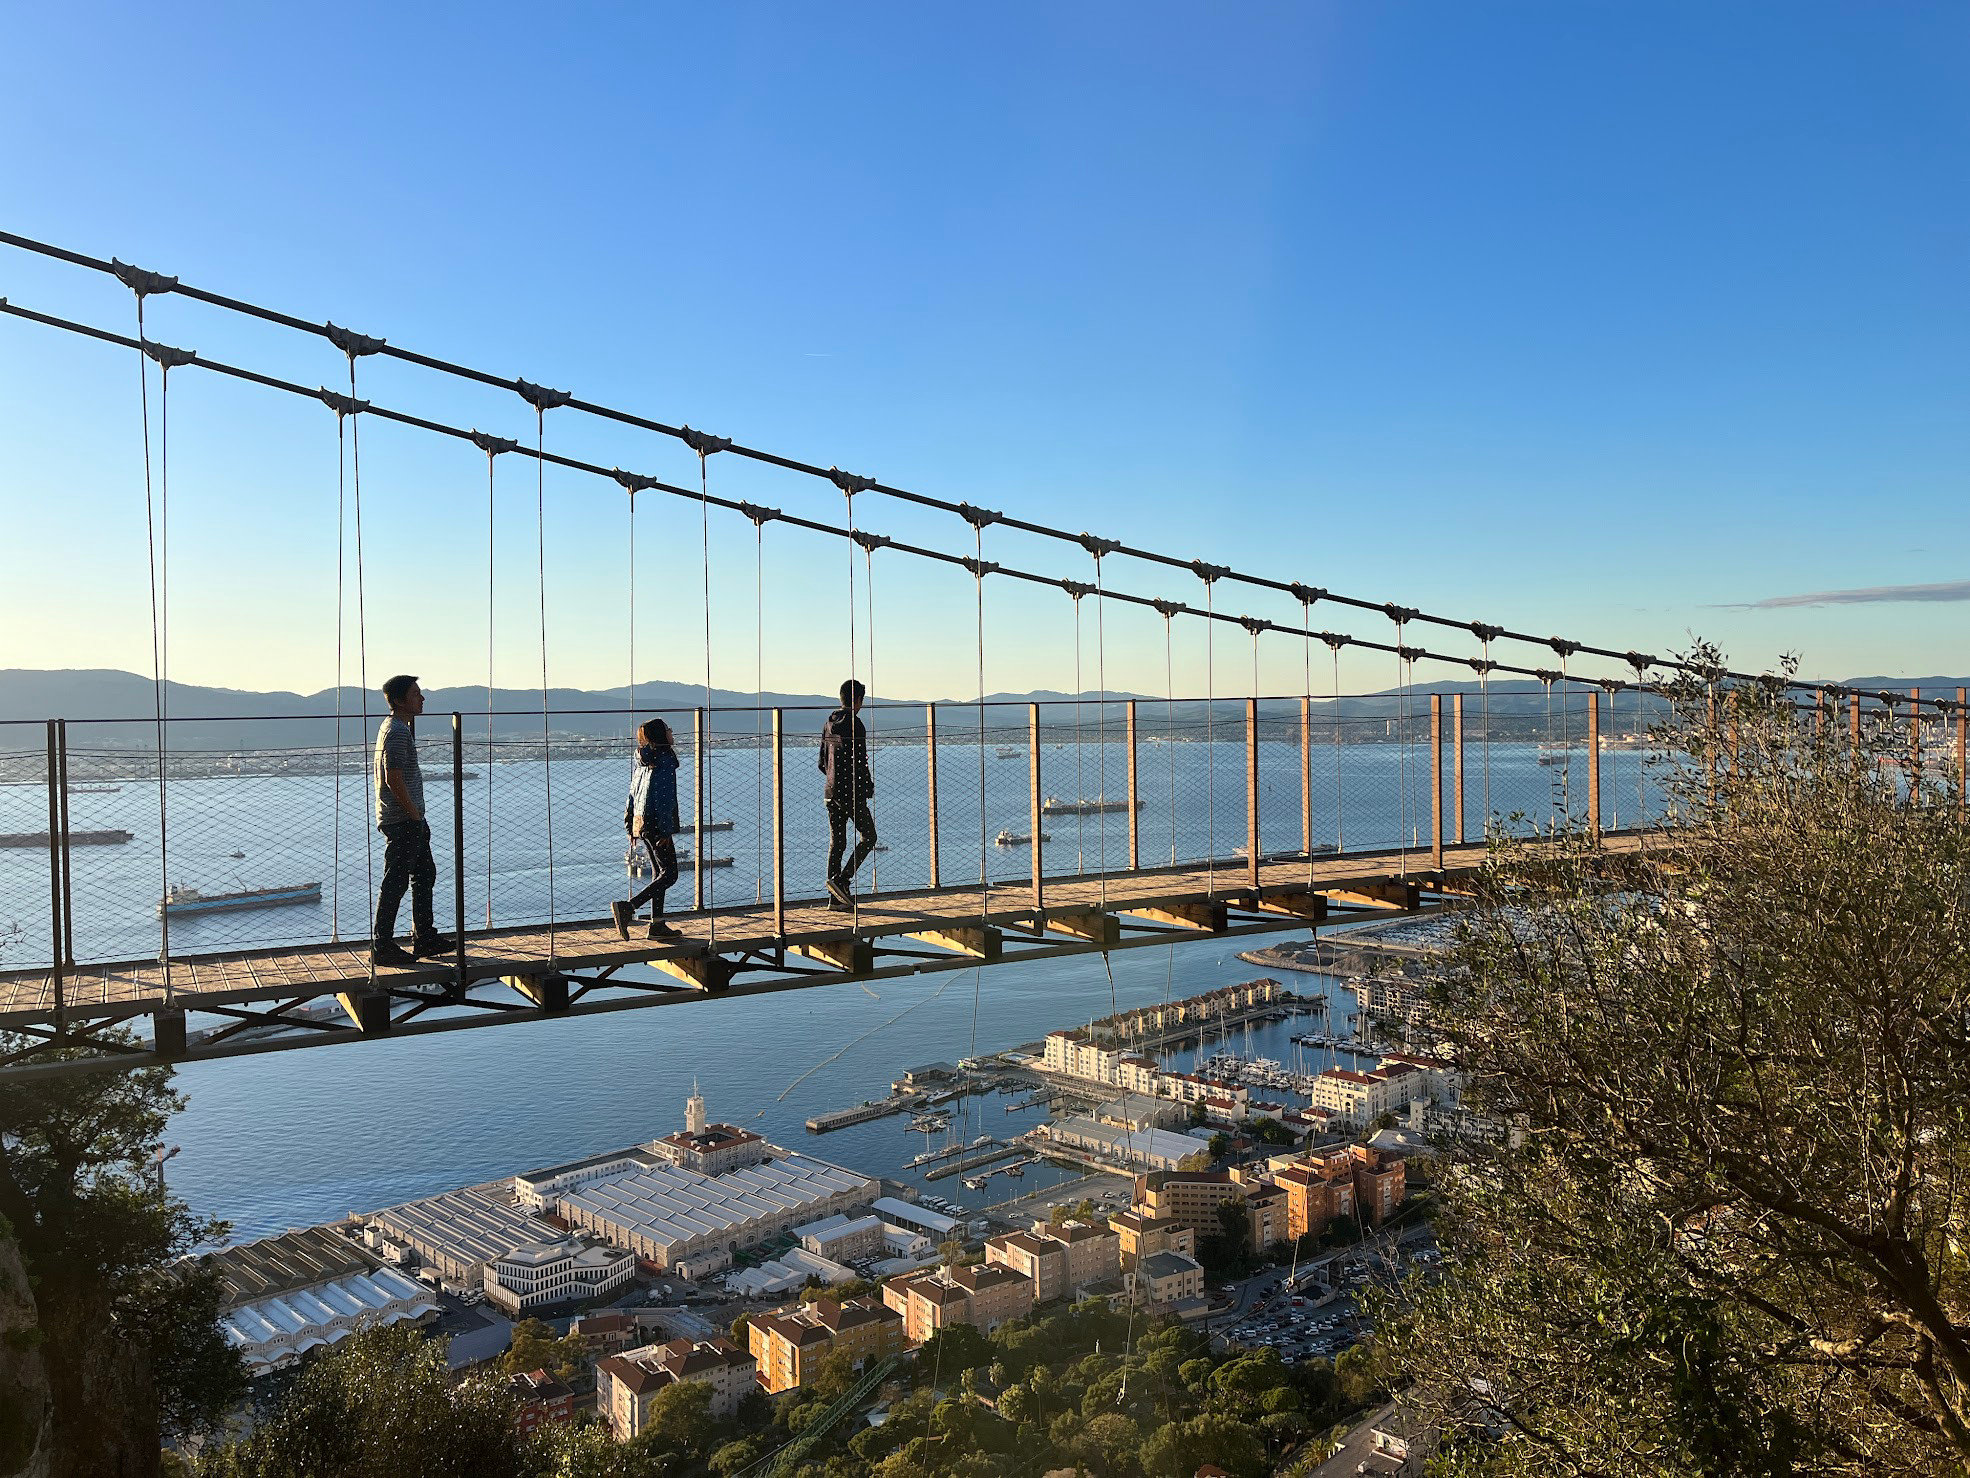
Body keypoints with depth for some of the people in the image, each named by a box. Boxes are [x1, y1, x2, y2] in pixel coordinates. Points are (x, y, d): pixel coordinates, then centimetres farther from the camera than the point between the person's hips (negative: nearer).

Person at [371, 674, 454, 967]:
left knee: (425, 874, 16)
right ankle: (381, 947, 2)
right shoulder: (396, 732, -18)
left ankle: (424, 938, 25)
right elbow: (394, 779, -23)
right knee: (395, 882, -4)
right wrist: (415, 814, -15)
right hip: (401, 820, -11)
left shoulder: (401, 727, 15)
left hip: (412, 821, 11)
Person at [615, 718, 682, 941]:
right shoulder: (664, 759, -13)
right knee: (669, 874, -6)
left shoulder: (643, 761, 13)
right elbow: (664, 797, -19)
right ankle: (627, 907, -18)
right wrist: (666, 831, -19)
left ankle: (657, 925, 15)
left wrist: (630, 826, 21)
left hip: (641, 824, 9)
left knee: (660, 873, 14)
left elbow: (632, 794, 16)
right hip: (656, 825, -9)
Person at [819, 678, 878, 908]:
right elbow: (859, 762, -17)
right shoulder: (854, 725, -14)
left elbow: (822, 762, 15)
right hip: (851, 792, -8)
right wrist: (869, 786, -5)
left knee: (836, 843, 9)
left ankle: (836, 896, 10)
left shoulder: (829, 723, 11)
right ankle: (841, 879, -9)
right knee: (868, 837, 3)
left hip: (831, 791, 8)